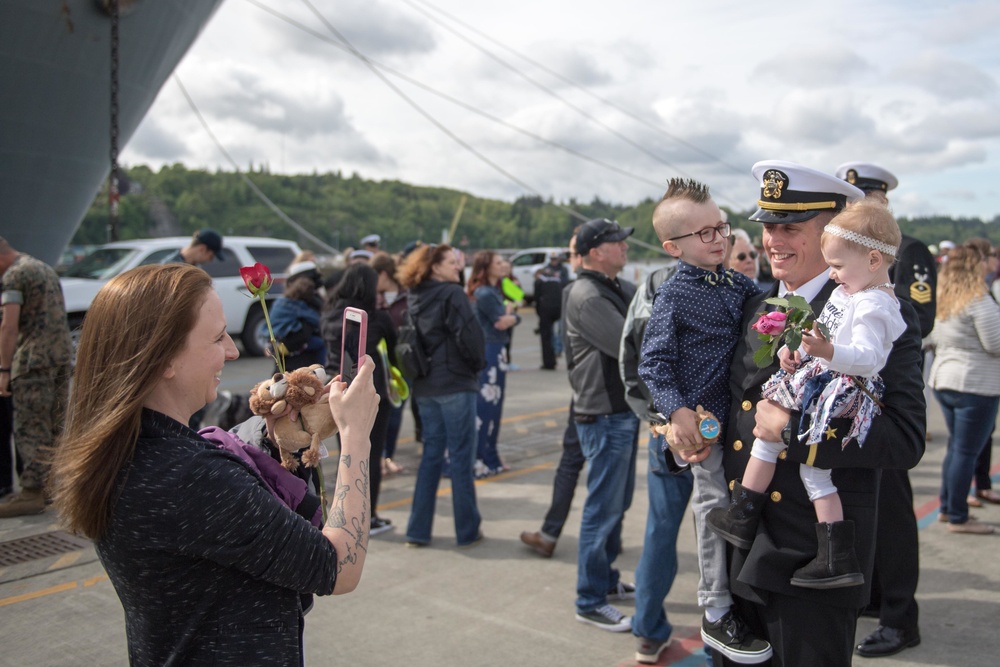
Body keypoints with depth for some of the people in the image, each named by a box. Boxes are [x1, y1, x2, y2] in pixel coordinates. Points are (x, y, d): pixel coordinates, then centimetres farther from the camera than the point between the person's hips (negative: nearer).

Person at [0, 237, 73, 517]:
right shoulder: (44, 267, 20)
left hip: (34, 359, -9)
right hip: (62, 354, 9)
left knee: (31, 428, -5)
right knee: (54, 426, 13)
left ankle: (32, 492, -3)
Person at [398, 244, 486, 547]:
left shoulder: (413, 299, 11)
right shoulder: (452, 294, -10)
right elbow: (468, 334, -17)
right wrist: (478, 363, -1)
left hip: (424, 386, 7)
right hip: (455, 384, -7)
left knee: (431, 454, 14)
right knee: (461, 457, 1)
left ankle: (418, 530, 15)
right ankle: (468, 530, 8)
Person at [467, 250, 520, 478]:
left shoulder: (494, 291, 16)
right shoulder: (484, 293, -14)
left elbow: (514, 318, 14)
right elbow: (500, 321, -14)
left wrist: (509, 316, -5)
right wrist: (508, 312, 3)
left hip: (496, 352, 10)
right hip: (487, 352, -10)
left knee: (493, 407, 14)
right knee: (483, 406, -7)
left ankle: (489, 459, 23)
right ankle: (475, 461, -3)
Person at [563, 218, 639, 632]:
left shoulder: (618, 288, 13)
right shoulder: (587, 296, -18)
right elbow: (629, 345, -23)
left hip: (624, 411, 10)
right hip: (604, 415, -10)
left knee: (618, 502, 20)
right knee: (603, 507, -2)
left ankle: (607, 578, 35)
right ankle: (590, 602, 10)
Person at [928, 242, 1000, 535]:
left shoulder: (943, 300, 8)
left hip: (943, 380, 8)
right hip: (975, 385, -8)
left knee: (956, 446, 18)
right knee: (966, 452, -1)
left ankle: (947, 508, 25)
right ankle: (958, 518, 5)